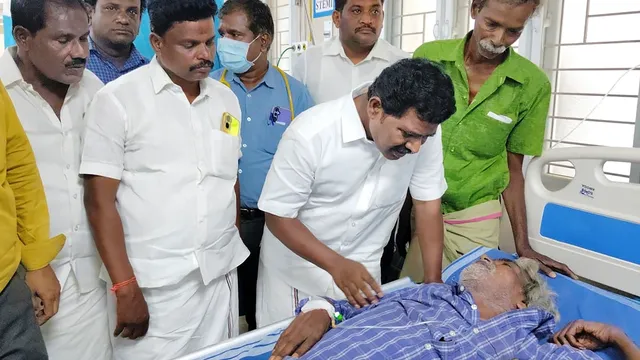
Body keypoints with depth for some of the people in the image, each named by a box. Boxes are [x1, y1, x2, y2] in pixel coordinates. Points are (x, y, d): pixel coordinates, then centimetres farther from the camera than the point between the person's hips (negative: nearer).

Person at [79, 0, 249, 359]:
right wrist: (125, 287, -12)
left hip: (222, 275, 4)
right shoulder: (118, 98, -7)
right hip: (152, 284, -4)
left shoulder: (227, 99, 8)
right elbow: (100, 200, -9)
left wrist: (234, 246, 12)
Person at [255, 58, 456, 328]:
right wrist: (336, 265, -29)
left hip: (362, 270, 3)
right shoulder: (311, 134, -28)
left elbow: (428, 203, -7)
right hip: (297, 266, -2)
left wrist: (433, 280, -9)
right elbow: (278, 216, -19)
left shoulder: (422, 128, -17)